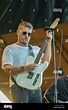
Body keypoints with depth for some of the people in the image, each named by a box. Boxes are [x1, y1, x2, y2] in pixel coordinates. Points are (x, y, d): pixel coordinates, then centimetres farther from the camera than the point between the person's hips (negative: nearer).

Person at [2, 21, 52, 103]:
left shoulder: (36, 49, 18)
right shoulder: (10, 49, 4)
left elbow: (46, 62, 0)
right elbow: (6, 69, -10)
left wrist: (49, 41, 1)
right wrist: (25, 68, -23)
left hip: (35, 88, 5)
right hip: (19, 87, -5)